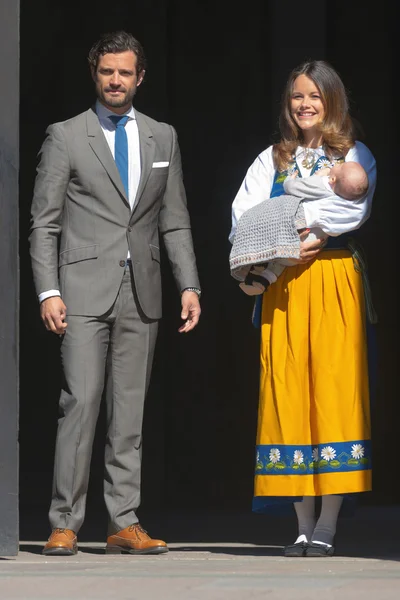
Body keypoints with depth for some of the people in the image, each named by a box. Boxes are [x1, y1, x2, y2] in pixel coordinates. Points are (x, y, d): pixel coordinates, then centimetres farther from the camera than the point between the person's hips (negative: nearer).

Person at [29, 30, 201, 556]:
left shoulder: (162, 138, 14)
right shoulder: (65, 137, 4)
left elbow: (175, 221, 15)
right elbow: (44, 223, 1)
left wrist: (190, 285, 5)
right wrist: (48, 291, -9)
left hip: (142, 293, 3)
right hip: (85, 291, -3)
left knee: (130, 410, 4)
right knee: (81, 401, -11)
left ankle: (124, 524, 7)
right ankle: (65, 524, -7)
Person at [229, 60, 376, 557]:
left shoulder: (353, 156, 9)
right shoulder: (271, 160, 17)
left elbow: (352, 209, -10)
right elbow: (244, 217, 4)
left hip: (334, 279, -2)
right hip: (282, 287, 3)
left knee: (334, 385, -8)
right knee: (288, 390, -2)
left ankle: (327, 525, -6)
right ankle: (304, 525, 1)